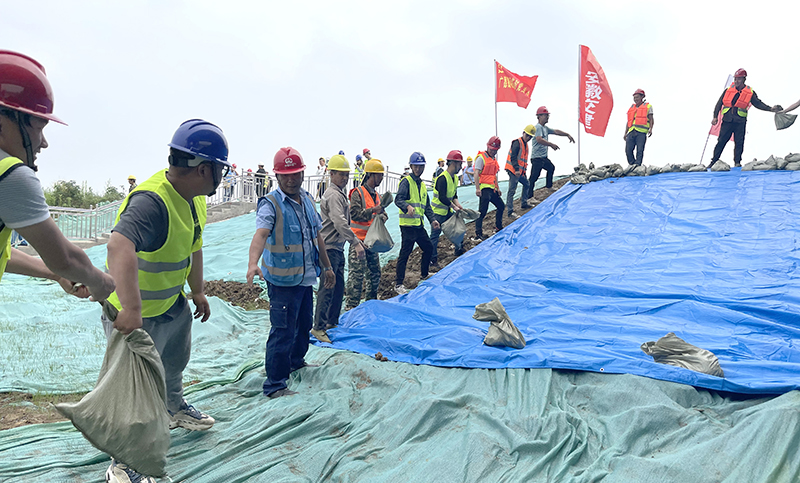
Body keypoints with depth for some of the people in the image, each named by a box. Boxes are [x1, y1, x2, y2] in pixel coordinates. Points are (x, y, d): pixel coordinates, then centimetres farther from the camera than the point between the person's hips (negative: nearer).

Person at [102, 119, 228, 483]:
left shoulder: (194, 197, -2)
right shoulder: (151, 201, -34)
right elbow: (119, 247, -51)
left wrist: (198, 291, 18)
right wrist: (130, 309, -60)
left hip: (173, 303, 9)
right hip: (135, 314, -9)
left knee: (175, 364, 30)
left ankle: (175, 410, 60)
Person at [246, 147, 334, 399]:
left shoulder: (307, 199, 8)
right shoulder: (270, 204, -15)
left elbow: (317, 235, 17)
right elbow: (260, 234, -32)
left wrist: (327, 266, 22)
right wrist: (253, 264, -49)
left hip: (306, 277, 8)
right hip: (282, 281, -7)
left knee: (304, 324, 22)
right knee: (283, 331, -4)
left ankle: (296, 361, 45)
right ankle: (274, 385, 8)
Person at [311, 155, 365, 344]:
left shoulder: (341, 194, 16)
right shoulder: (333, 195, -17)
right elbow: (340, 223, -30)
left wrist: (355, 241, 24)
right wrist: (355, 243, -35)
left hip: (338, 247, 10)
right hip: (329, 248, -10)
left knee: (339, 287, 15)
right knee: (327, 288, -7)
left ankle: (333, 322, 26)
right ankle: (319, 327, 0)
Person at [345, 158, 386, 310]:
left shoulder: (376, 195, 15)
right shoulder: (358, 193, -10)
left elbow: (384, 214, 17)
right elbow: (355, 214, -20)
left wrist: (381, 216, -6)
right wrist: (373, 211, -26)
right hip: (358, 240, -8)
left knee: (375, 272, 15)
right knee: (357, 273, -9)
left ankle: (371, 301, 31)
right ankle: (351, 305, -3)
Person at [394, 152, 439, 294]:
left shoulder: (422, 185, 18)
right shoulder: (406, 181, -7)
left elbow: (426, 205, 23)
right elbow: (398, 199, -20)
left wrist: (432, 220, 11)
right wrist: (408, 207, -39)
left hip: (419, 225, 8)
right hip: (408, 225, -8)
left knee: (428, 248, 17)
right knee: (405, 253, -6)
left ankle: (424, 276, 36)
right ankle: (398, 284, 2)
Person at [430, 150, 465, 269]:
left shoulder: (454, 178, 7)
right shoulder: (443, 178, -23)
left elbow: (454, 196, 11)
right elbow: (442, 198, -28)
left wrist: (459, 206, -5)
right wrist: (455, 207, -23)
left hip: (448, 211, 9)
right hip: (438, 211, -9)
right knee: (435, 235, -3)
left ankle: (459, 251, 33)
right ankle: (432, 261, 4)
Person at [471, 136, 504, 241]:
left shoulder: (494, 159, 19)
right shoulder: (481, 158, -8)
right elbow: (476, 173, -17)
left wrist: (497, 188, 24)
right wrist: (477, 188, -24)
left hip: (492, 189, 9)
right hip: (484, 188, -9)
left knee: (501, 206, 19)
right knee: (482, 211, -14)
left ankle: (498, 228, 34)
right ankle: (478, 235, -15)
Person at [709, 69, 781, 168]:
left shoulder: (750, 93, 8)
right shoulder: (728, 90, 10)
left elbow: (758, 104, 7)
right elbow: (719, 104, 13)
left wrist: (771, 109, -5)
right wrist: (715, 117, 6)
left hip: (740, 122, 0)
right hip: (727, 121, 0)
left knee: (739, 143, -1)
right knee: (721, 141, -2)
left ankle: (737, 163, 6)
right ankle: (714, 162, 3)